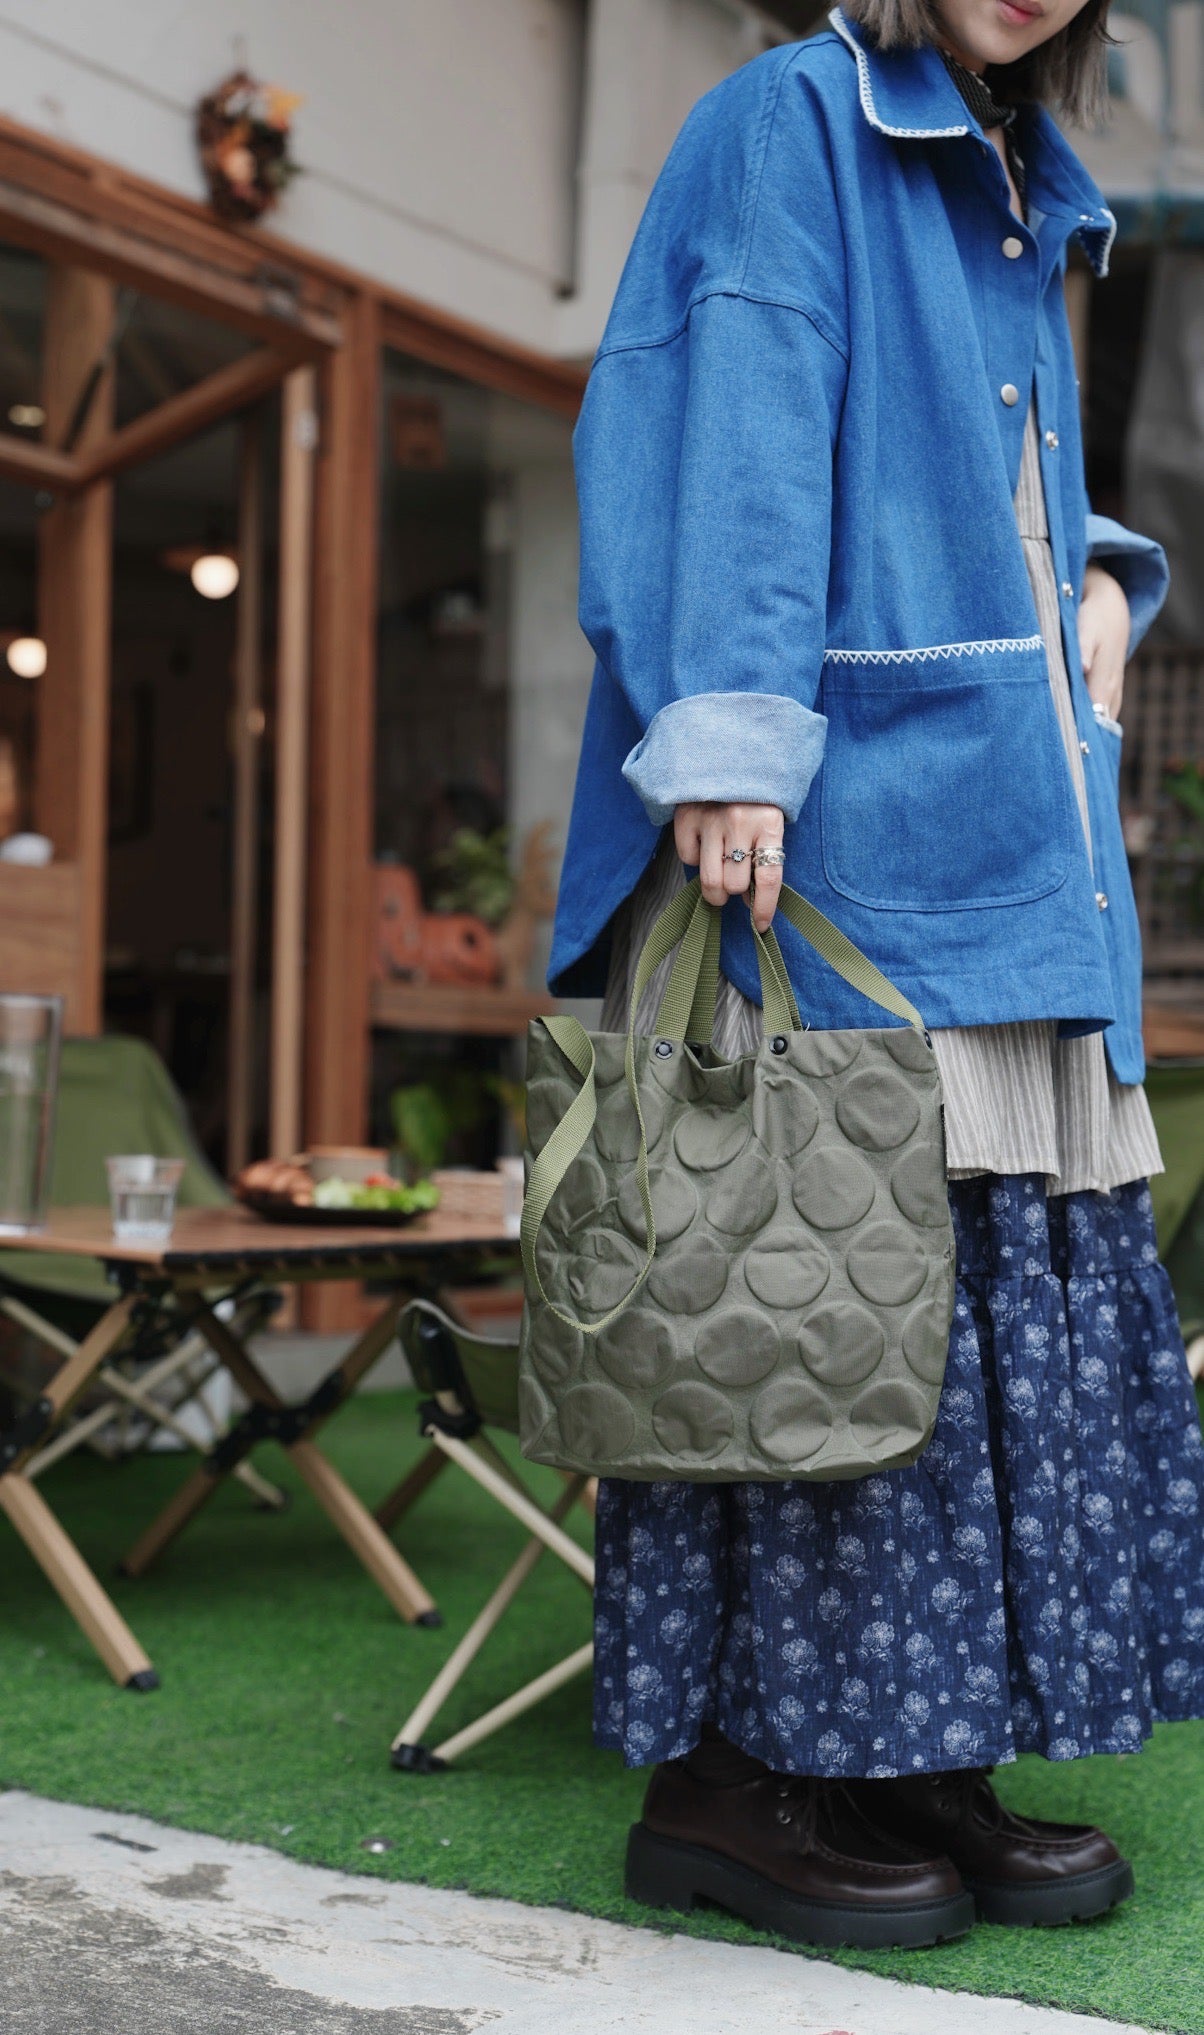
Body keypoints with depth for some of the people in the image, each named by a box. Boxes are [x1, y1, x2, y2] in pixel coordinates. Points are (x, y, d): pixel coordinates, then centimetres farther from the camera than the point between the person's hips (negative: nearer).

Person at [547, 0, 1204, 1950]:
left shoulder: (1028, 197, 26)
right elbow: (742, 426, -11)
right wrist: (735, 729, -22)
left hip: (1022, 827, 8)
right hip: (835, 812, -8)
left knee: (1025, 1271, 4)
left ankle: (910, 1762, 12)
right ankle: (724, 1776, 0)